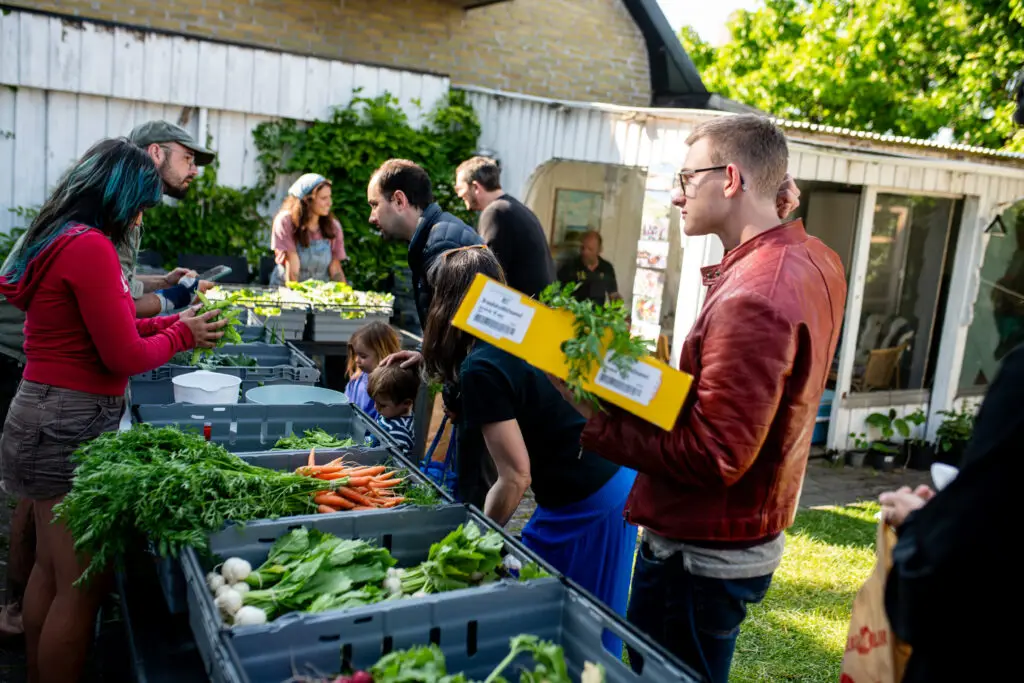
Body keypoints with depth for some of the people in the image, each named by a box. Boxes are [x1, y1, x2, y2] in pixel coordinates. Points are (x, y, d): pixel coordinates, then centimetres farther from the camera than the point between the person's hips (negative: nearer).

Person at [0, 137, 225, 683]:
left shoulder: (54, 239, 11)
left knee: (51, 567, 21)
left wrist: (168, 323, 14)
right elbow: (124, 357, -17)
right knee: (82, 586, 0)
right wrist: (182, 337, 0)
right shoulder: (90, 246, -18)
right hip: (72, 424, -10)